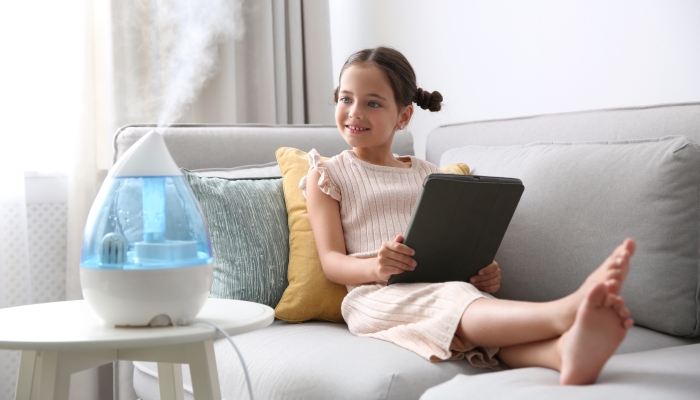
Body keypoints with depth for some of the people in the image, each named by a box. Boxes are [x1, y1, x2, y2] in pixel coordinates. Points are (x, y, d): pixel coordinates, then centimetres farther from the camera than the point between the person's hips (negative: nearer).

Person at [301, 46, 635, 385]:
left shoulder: (429, 175, 24)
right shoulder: (328, 175, 14)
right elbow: (331, 260, 2)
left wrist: (483, 273, -4)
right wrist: (375, 268, -21)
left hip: (441, 286, 4)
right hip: (375, 295, -3)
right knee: (454, 301, -37)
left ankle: (567, 351, -64)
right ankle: (565, 313, -62)